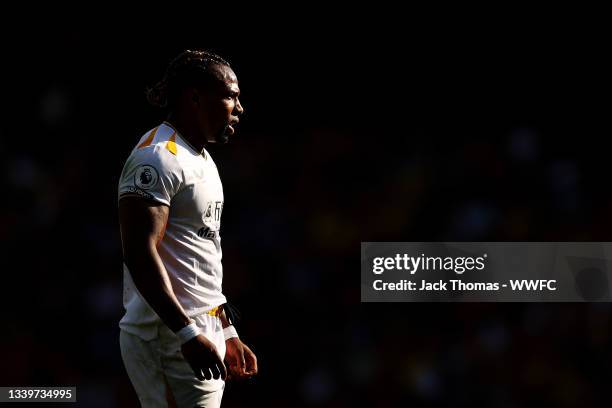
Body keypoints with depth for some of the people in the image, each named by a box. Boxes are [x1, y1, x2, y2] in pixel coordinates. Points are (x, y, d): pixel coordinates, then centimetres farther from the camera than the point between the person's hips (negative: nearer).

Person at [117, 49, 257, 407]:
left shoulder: (202, 159, 19)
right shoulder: (159, 157, -13)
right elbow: (139, 253, -21)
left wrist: (227, 334, 24)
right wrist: (188, 334, -25)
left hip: (203, 333, 10)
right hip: (169, 337, -10)